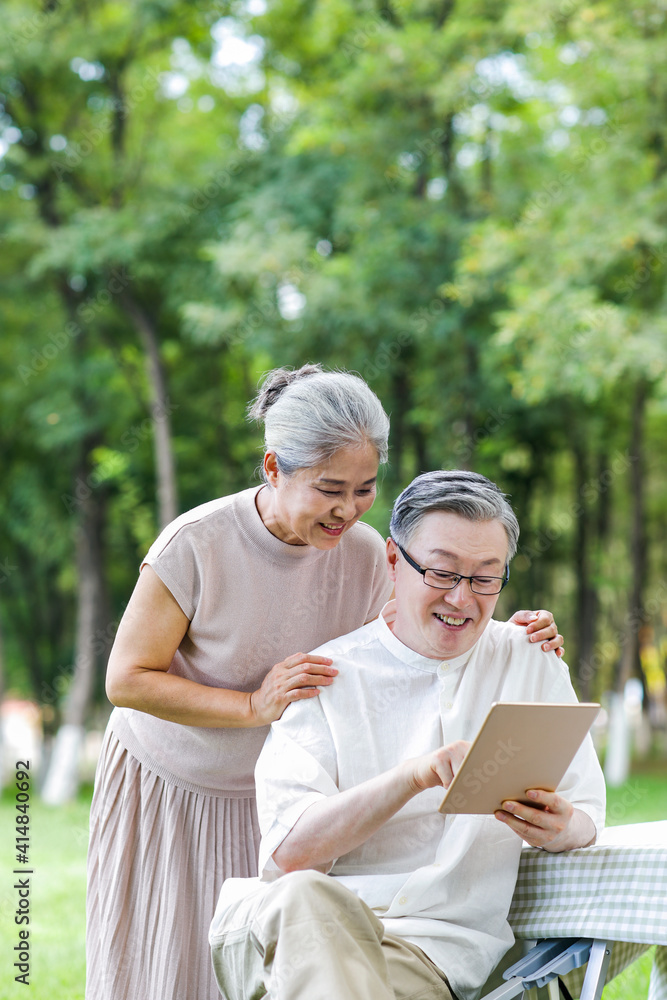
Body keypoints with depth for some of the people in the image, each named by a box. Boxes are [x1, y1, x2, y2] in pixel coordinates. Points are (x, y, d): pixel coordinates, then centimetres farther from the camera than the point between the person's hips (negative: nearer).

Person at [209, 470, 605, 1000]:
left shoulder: (533, 663, 14)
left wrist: (559, 827, -11)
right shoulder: (328, 677, 5)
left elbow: (586, 813, 16)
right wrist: (413, 776, -22)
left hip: (436, 944, -1)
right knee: (309, 897, -37)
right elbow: (290, 849, -7)